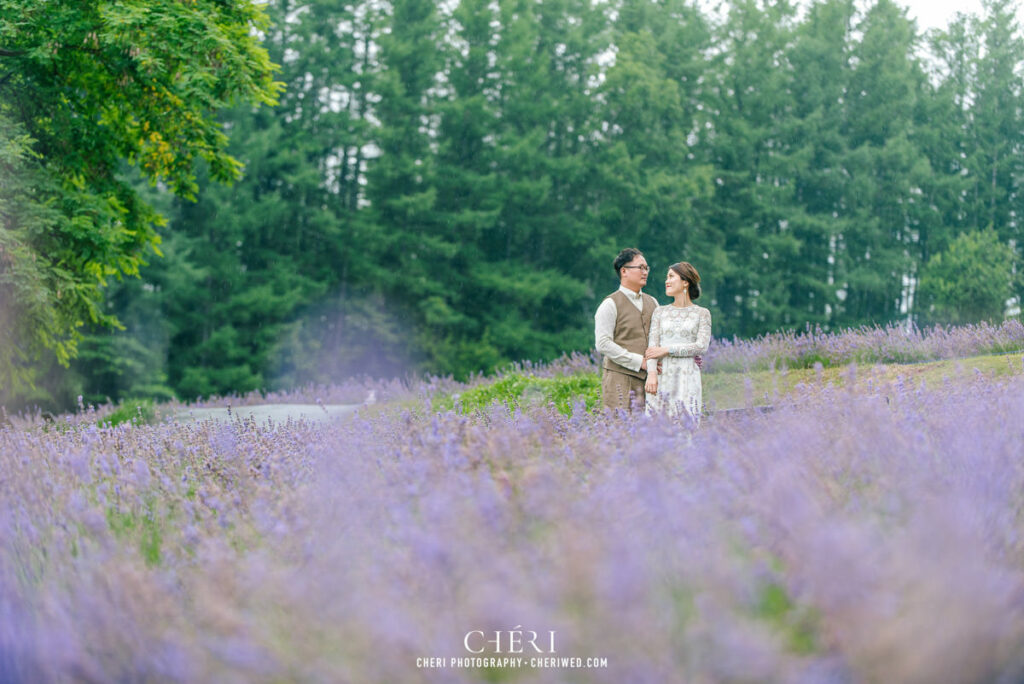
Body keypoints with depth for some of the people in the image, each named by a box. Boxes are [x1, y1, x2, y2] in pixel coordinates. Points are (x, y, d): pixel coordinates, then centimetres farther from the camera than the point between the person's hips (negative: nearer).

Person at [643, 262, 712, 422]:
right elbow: (653, 345, 4)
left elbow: (702, 346, -5)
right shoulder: (660, 312, 14)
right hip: (662, 376, 2)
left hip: (687, 377, -2)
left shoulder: (702, 313, 8)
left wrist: (666, 350, -9)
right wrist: (651, 373, -13)